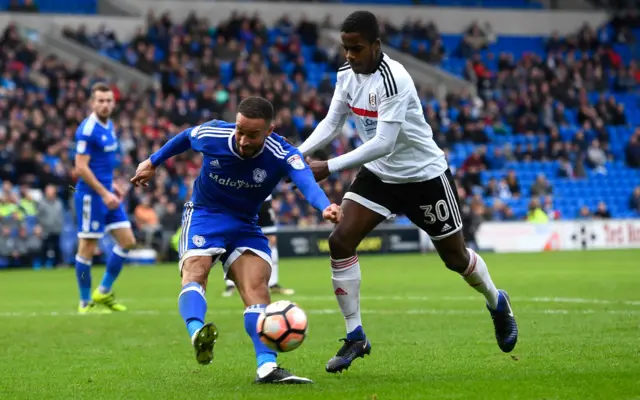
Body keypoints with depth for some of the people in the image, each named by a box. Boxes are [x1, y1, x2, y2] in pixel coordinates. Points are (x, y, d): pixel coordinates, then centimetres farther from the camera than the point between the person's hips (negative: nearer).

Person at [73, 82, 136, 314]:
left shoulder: (109, 126, 12)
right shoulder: (87, 129, -16)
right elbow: (81, 168, -20)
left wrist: (112, 186, 16)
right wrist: (104, 193, -20)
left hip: (106, 193, 9)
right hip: (91, 195, -9)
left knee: (127, 241, 7)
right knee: (88, 247, -1)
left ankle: (104, 293, 16)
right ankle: (86, 302, 8)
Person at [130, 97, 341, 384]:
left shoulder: (282, 155, -24)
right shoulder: (212, 135, -17)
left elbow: (307, 182, -45)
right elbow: (185, 137, 8)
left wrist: (325, 206, -67)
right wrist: (153, 162, 21)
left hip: (245, 225, 1)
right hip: (204, 214, -1)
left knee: (257, 285, -19)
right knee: (195, 271, -29)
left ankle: (267, 367, -30)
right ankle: (197, 333, -57)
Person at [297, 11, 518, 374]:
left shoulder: (393, 79, -30)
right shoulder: (347, 75, -6)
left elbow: (383, 143, -34)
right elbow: (332, 123, 0)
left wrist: (330, 167, -37)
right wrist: (299, 154, -17)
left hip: (424, 175, -6)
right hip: (379, 174, 6)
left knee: (455, 257, 9)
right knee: (340, 241, -13)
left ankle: (498, 304, 42)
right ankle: (355, 337, -3)